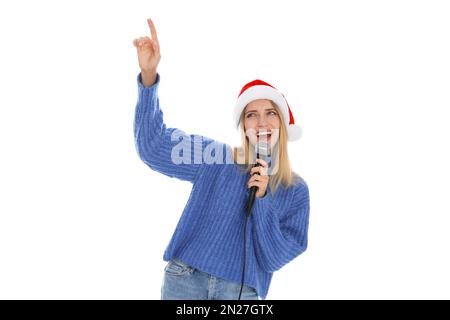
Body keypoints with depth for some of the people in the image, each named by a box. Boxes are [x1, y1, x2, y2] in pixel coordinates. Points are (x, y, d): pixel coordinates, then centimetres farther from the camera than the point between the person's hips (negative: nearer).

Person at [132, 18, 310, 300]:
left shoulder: (296, 190, 2)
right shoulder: (216, 158, 0)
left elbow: (276, 257, -3)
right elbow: (153, 146, -10)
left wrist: (262, 200, -16)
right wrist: (149, 75, -22)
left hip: (241, 291, 1)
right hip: (185, 278, 0)